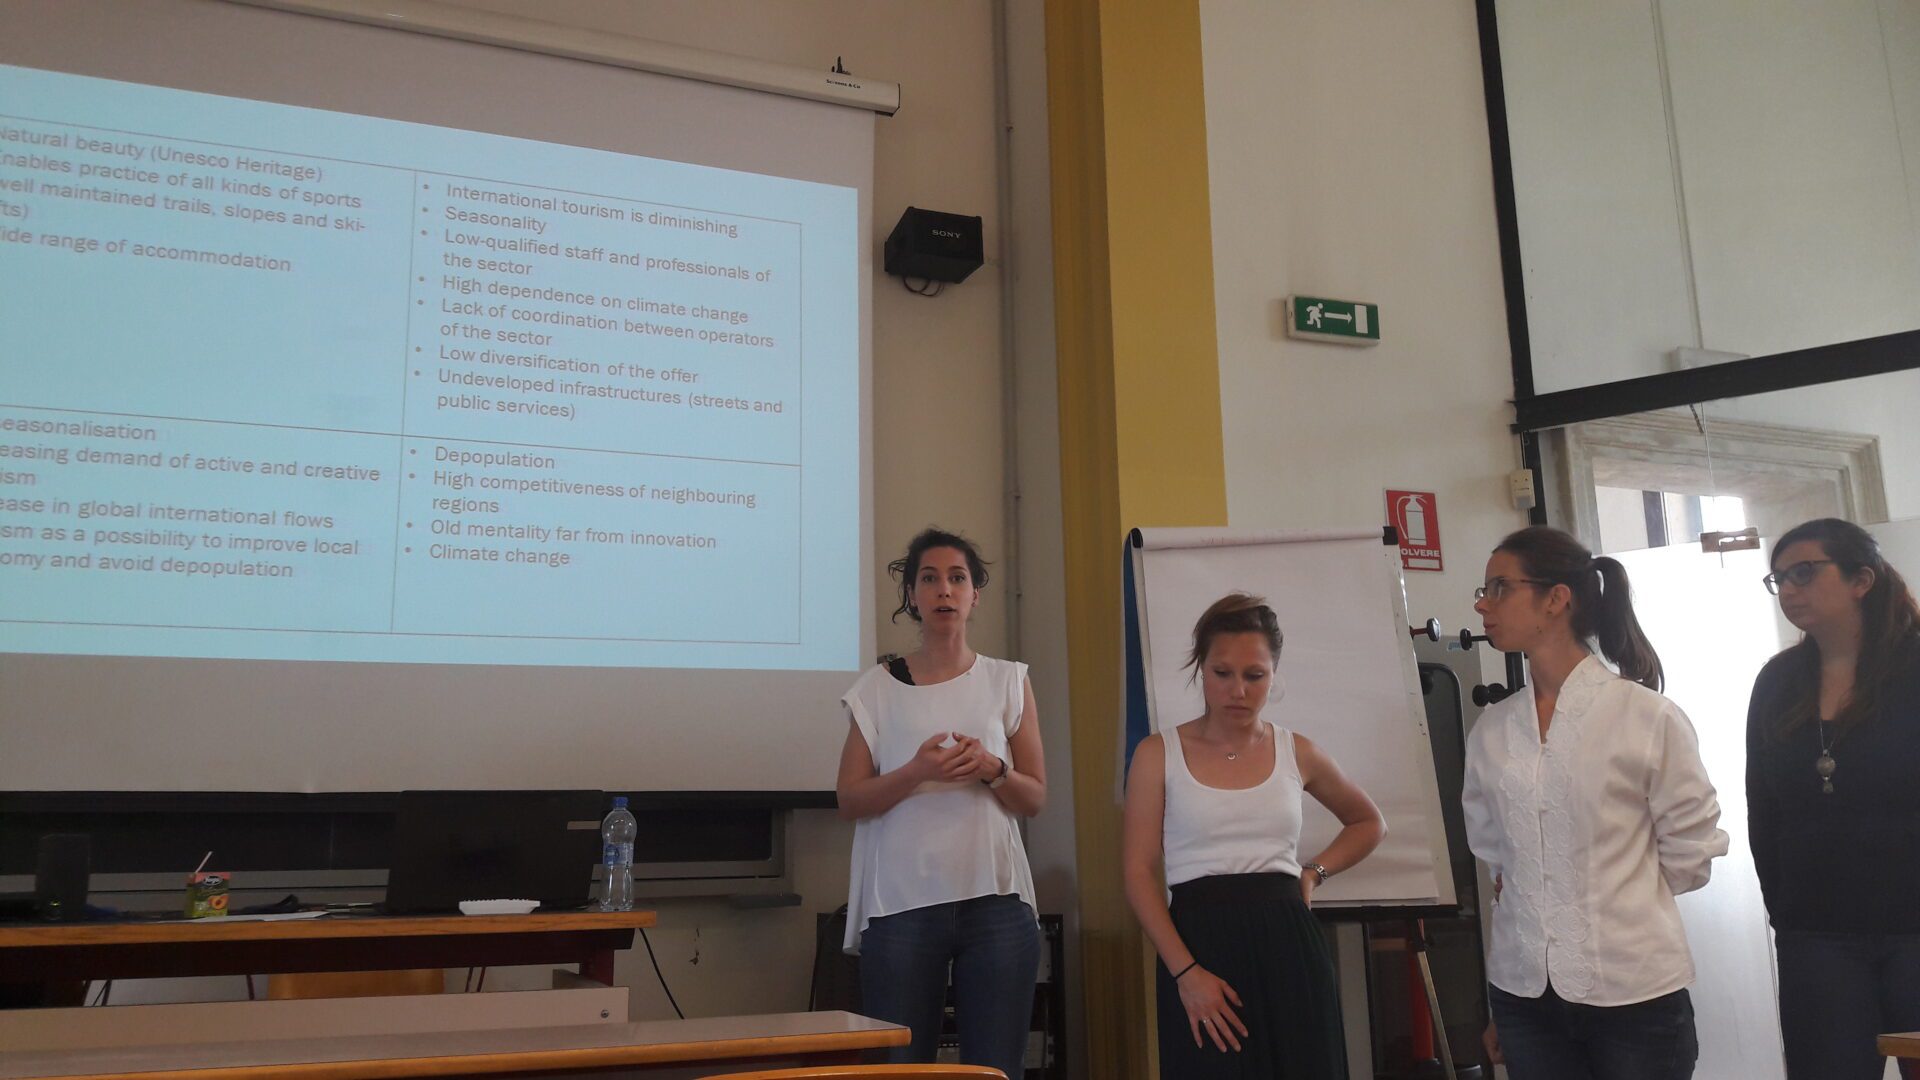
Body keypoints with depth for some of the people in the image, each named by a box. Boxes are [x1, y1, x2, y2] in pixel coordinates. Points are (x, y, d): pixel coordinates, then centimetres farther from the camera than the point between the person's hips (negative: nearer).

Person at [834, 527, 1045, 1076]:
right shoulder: (877, 688, 6)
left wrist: (991, 768, -12)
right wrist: (917, 772, -16)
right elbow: (850, 800, 2)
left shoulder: (1008, 681, 9)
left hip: (995, 900, 1)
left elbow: (1035, 799, 9)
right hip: (901, 903, -1)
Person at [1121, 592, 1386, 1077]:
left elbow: (1369, 823, 24)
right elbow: (1138, 873, -5)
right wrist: (1184, 971, -15)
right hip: (1200, 945, -2)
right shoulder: (1159, 754, 0)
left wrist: (1314, 871, 7)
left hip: (1288, 945, 3)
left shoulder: (1297, 752, 7)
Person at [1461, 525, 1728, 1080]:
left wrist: (1607, 902, 6)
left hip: (1634, 993, -3)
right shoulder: (1490, 731, 3)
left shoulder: (1649, 717, -9)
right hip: (1524, 992, 4)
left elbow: (1691, 854, -1)